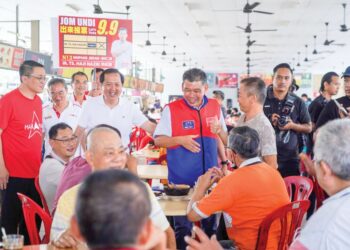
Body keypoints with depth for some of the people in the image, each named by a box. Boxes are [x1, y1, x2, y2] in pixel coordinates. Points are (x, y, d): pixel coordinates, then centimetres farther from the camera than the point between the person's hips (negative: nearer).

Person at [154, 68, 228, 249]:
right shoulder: (171, 109, -7)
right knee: (183, 225, 6)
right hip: (181, 178, -3)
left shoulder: (215, 107, 4)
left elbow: (225, 141, 12)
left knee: (211, 223, 15)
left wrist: (220, 130, -10)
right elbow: (158, 140, -5)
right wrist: (180, 140, -20)